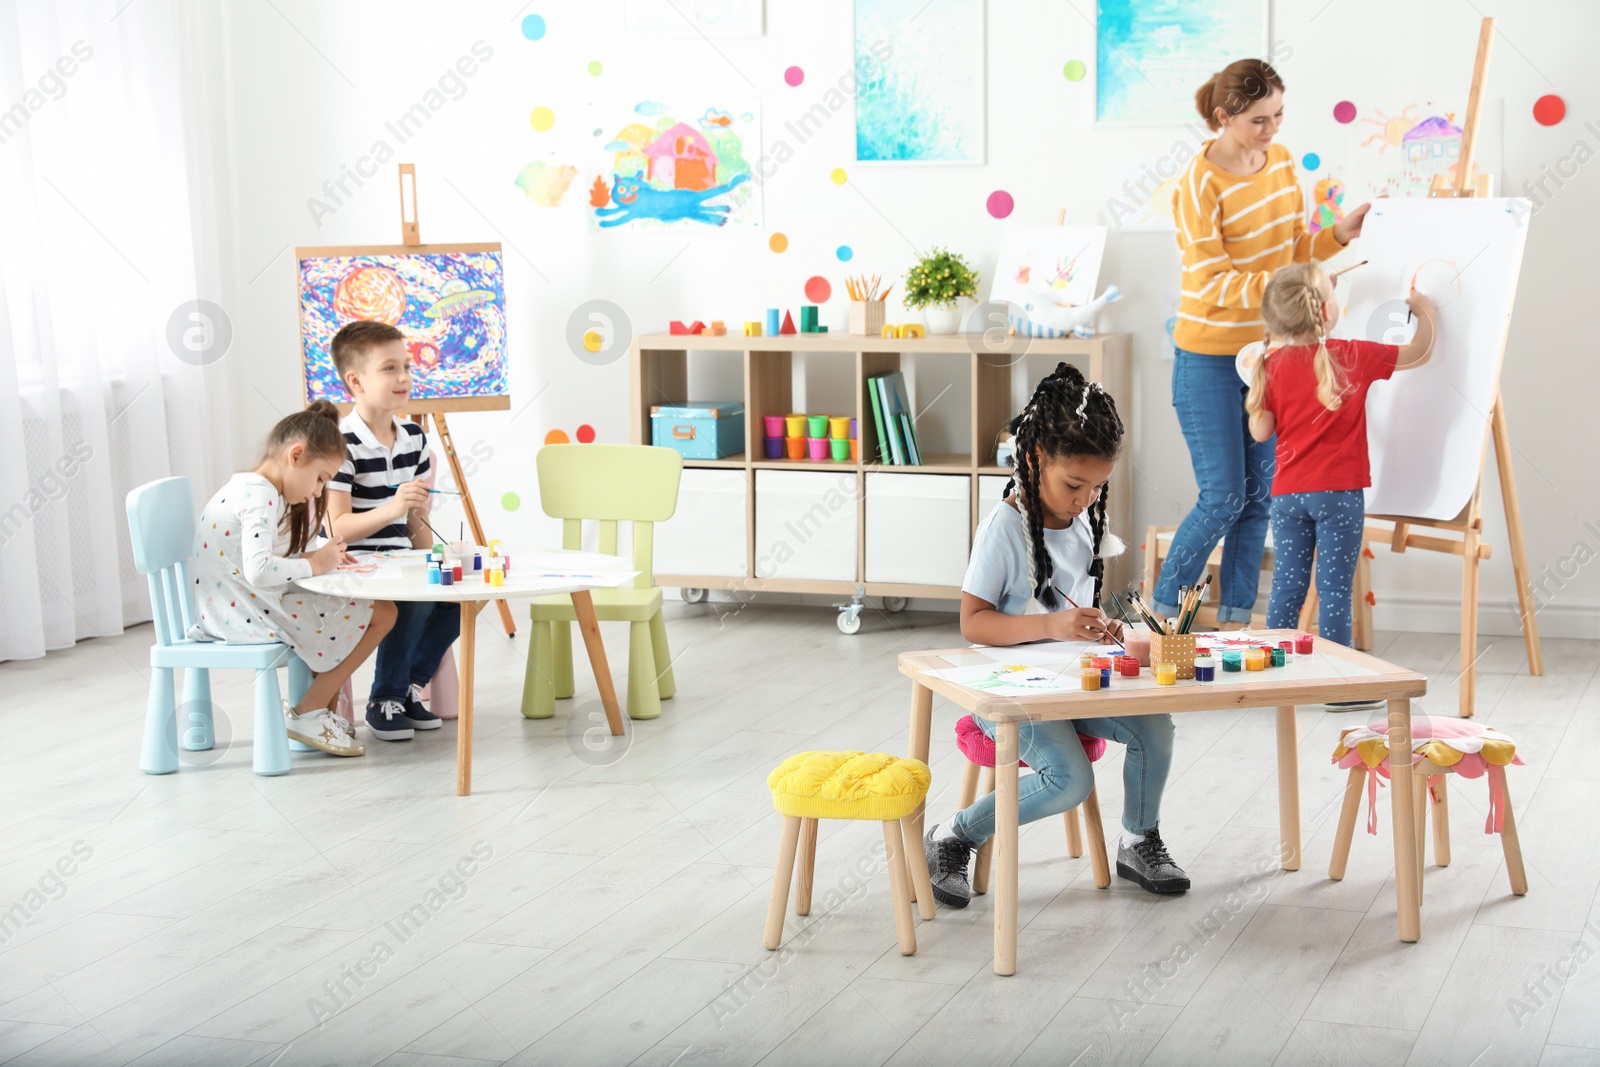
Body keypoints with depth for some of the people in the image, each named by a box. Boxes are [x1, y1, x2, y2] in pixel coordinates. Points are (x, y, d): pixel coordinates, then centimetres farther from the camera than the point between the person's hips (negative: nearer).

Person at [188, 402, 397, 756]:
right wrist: (312, 564, -16)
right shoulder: (260, 495, -18)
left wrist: (320, 558, 3)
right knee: (381, 613, -8)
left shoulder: (245, 487, 14)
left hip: (231, 611, 11)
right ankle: (306, 714, 0)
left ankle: (326, 713, 26)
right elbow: (258, 571, -31)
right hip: (247, 616, -11)